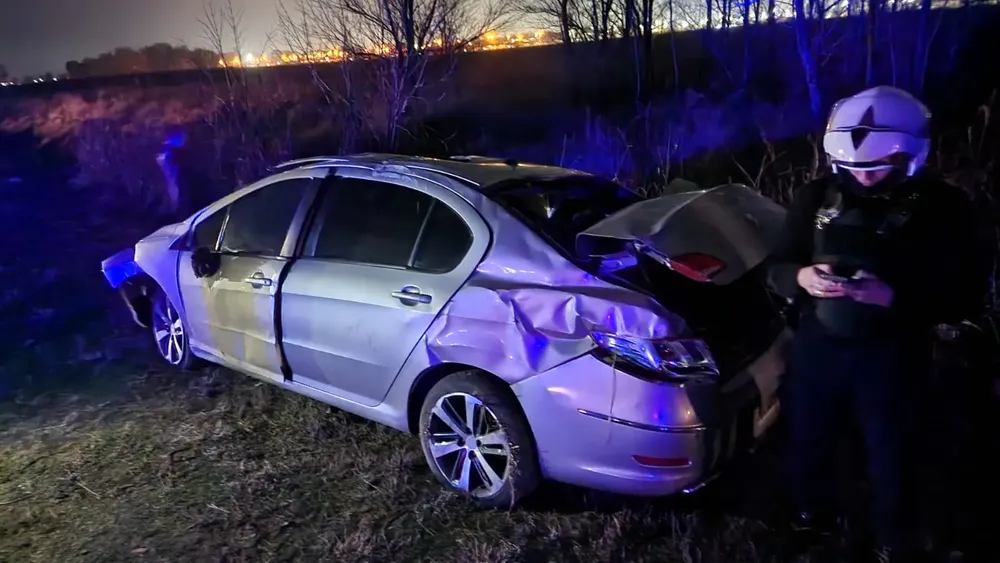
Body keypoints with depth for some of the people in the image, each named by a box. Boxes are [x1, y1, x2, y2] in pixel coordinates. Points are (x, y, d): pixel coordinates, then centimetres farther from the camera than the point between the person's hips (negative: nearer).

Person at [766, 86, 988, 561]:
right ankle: (812, 516, 46)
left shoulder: (941, 207, -9)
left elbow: (964, 296, -10)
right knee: (807, 439, 17)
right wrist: (801, 277, -22)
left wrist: (893, 295, -28)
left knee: (886, 451, 16)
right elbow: (776, 269, 2)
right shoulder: (817, 198, -3)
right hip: (816, 345, 2)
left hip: (890, 356, -2)